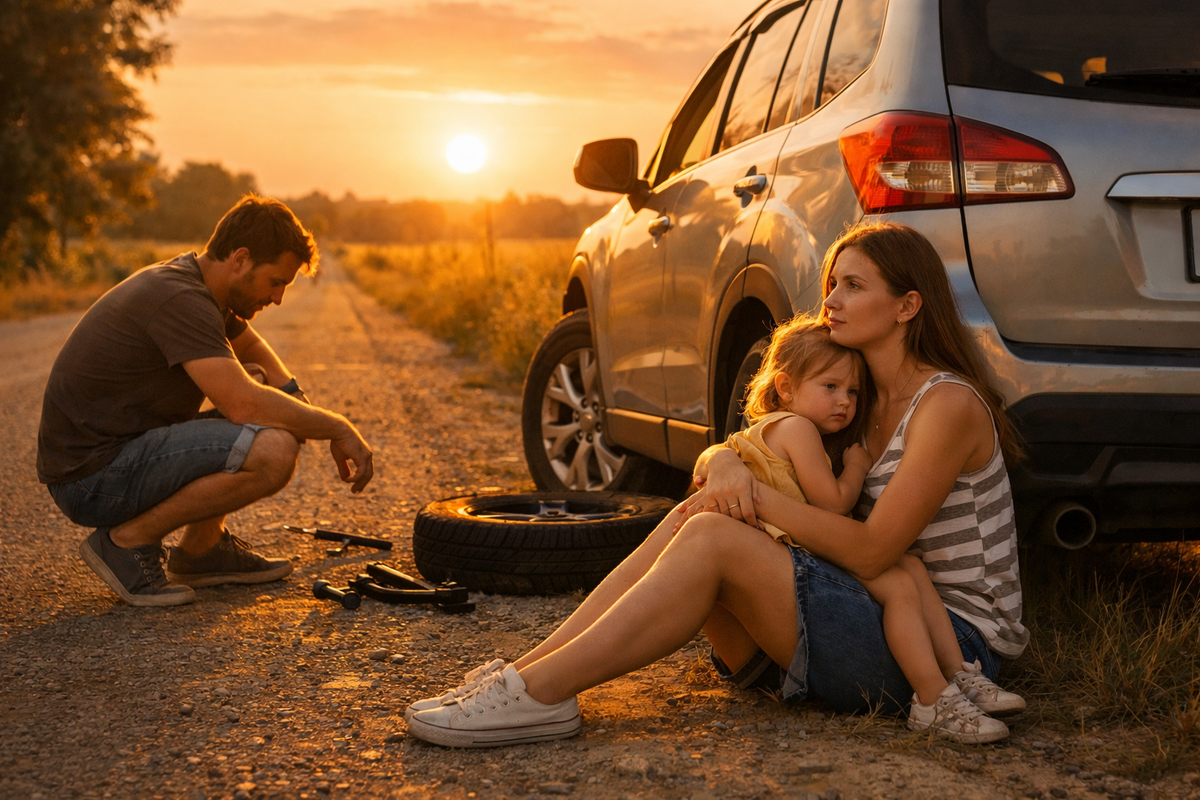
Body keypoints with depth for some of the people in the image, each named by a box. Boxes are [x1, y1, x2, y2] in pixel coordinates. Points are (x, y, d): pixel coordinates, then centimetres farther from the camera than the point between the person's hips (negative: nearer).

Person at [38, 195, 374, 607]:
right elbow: (244, 405, -29)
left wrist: (307, 413, 8)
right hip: (92, 478, -10)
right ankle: (128, 541, -9)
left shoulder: (192, 284, 11)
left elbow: (254, 348, 27)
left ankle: (201, 549, 16)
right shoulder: (180, 301, -20)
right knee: (273, 450, -25)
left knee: (259, 381, 16)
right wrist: (337, 427, -15)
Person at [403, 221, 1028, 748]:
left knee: (710, 536, -24)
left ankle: (538, 694, -25)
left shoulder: (948, 405, -13)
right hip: (886, 616, 8)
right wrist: (724, 463, -12)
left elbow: (871, 552, -20)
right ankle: (521, 674, -18)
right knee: (687, 521, -11)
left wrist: (757, 494, -19)